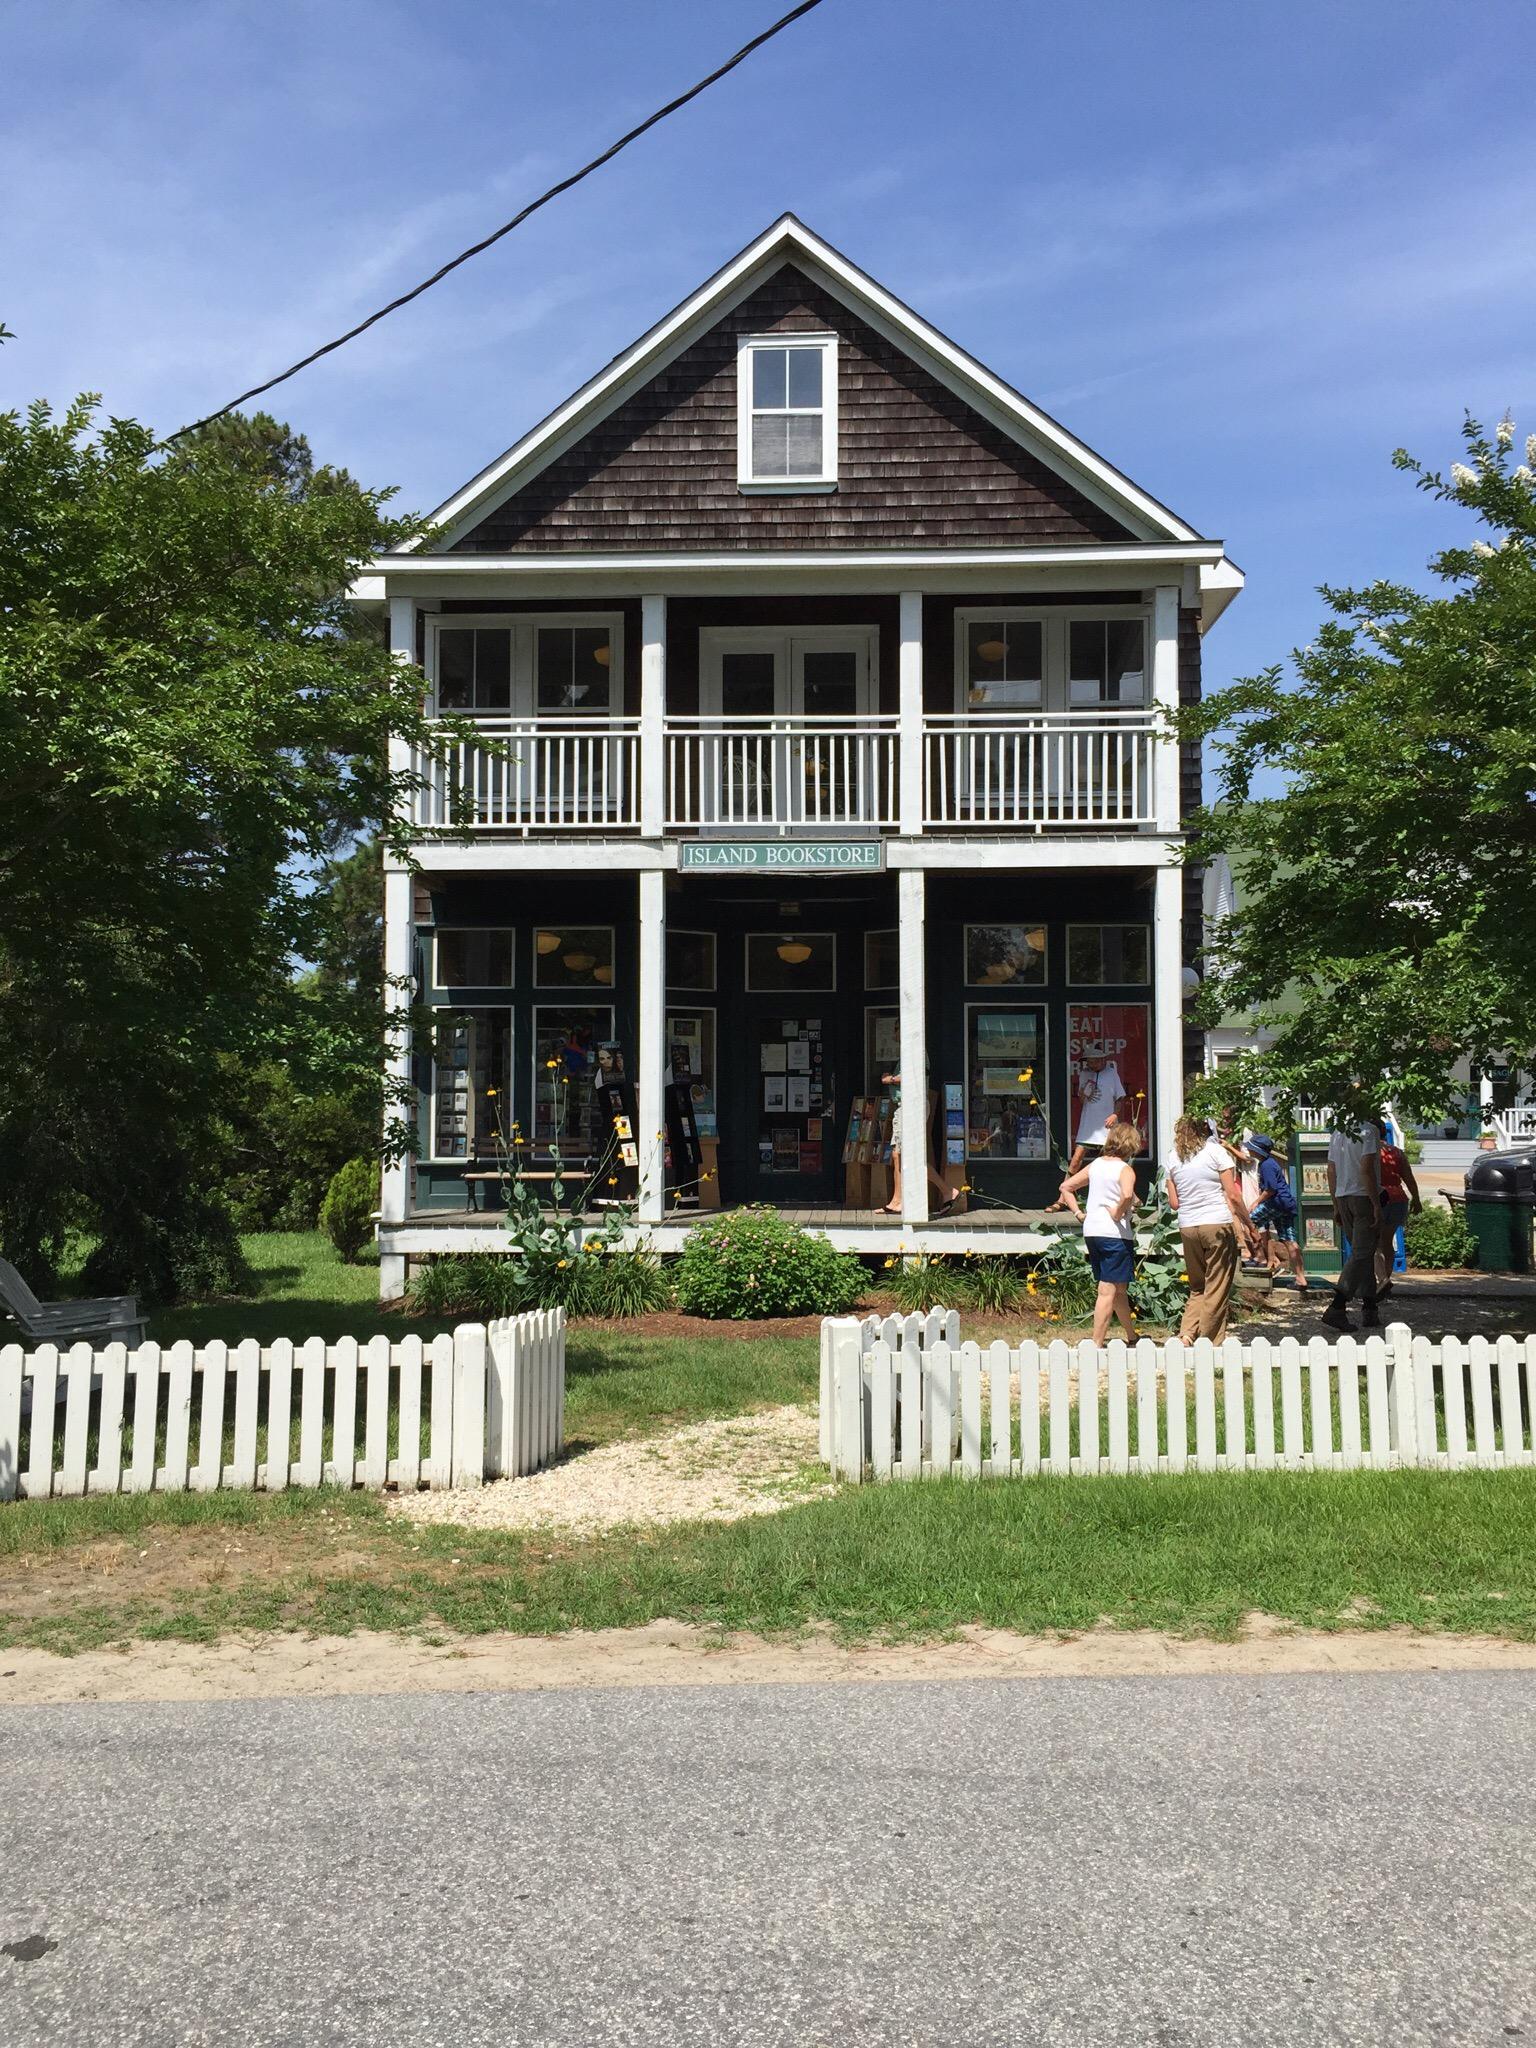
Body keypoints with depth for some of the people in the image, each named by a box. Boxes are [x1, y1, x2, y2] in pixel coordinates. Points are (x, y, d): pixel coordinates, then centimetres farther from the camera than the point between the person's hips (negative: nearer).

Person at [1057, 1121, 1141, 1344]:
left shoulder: (1095, 1165, 11)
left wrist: (1078, 1213, 12)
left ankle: (1132, 1335, 32)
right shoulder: (1125, 1169, -9)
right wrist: (1118, 1213, -15)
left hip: (1091, 1232, 7)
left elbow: (1066, 1187, 15)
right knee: (1108, 1290, -3)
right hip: (1114, 1233, -7)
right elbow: (1127, 1195, -30)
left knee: (1119, 1288, 19)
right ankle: (1097, 1343, -6)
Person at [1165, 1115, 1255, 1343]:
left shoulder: (1174, 1159, 8)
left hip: (1187, 1228, 4)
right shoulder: (1216, 1151, -5)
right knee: (1217, 1290, 3)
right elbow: (1233, 1195, -7)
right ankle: (1209, 1344, 5)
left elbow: (1174, 1203, 9)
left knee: (1197, 1288, 17)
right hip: (1218, 1224, -4)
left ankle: (1187, 1333, 1)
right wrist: (1248, 1223, 3)